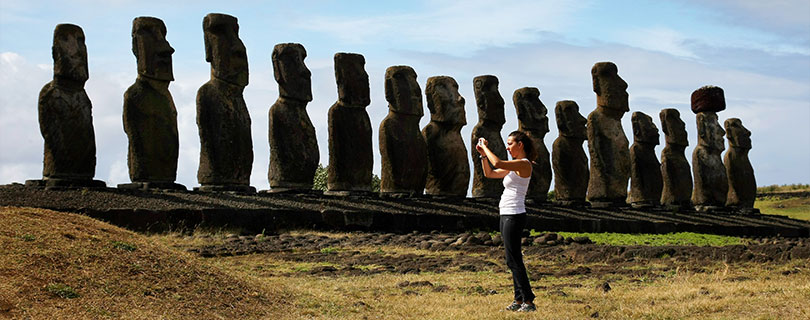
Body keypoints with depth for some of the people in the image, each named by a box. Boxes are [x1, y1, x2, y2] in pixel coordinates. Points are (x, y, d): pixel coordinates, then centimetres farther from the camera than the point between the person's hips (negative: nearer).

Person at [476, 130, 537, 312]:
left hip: (514, 216, -10)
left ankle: (528, 301, -8)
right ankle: (519, 299, 14)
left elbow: (497, 163, -26)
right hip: (507, 215, 10)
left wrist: (485, 147, -13)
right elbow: (490, 173, 23)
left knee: (514, 260, -9)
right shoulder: (514, 166, 17)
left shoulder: (524, 164, -12)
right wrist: (483, 154, 12)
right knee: (513, 260, 11)